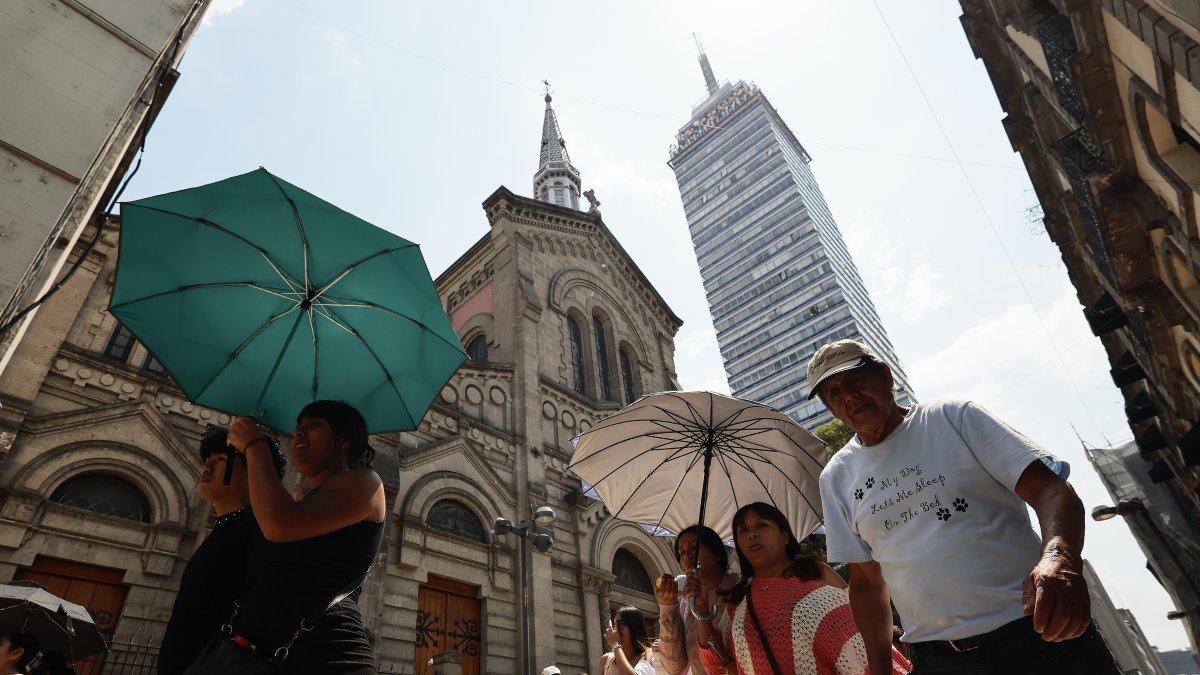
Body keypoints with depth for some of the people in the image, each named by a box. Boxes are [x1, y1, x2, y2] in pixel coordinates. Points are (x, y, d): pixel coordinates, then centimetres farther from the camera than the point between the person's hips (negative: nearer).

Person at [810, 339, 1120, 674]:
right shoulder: (836, 478, 3)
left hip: (1039, 631, -1)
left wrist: (1059, 556, -30)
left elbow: (1049, 489, -11)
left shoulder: (954, 417, -4)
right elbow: (868, 581, 8)